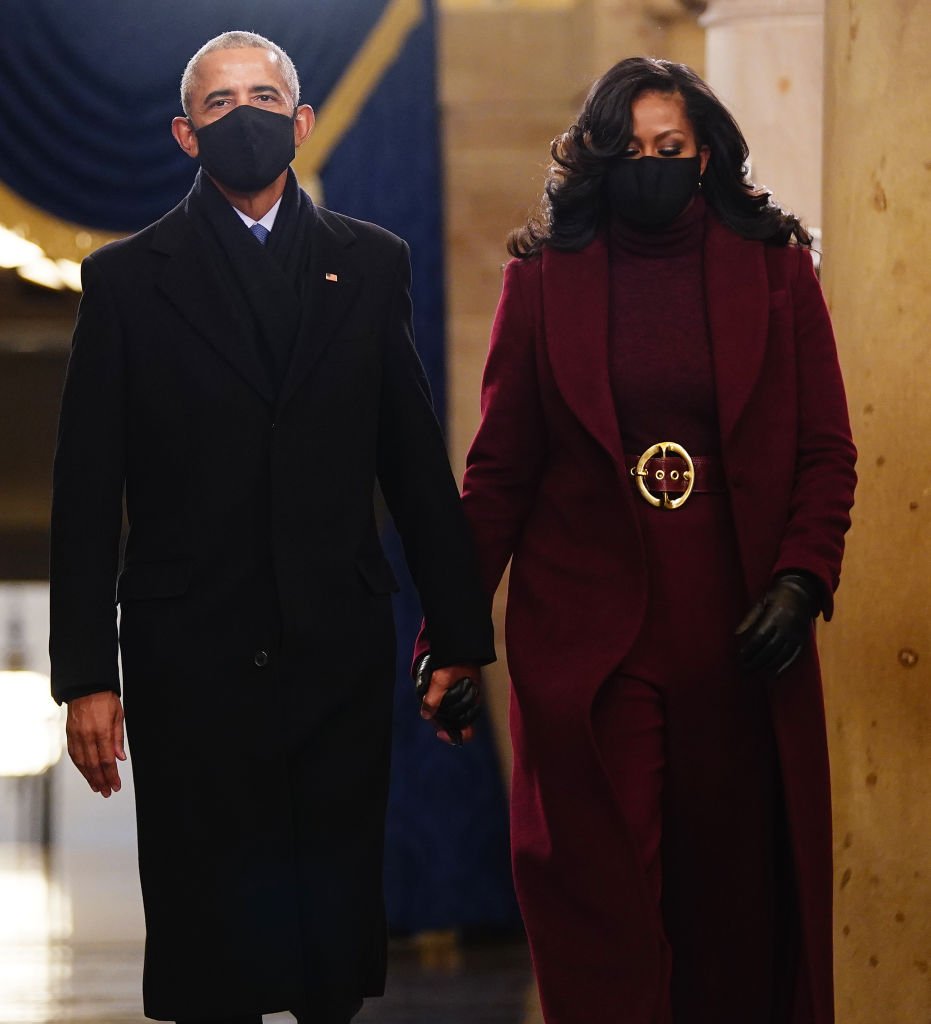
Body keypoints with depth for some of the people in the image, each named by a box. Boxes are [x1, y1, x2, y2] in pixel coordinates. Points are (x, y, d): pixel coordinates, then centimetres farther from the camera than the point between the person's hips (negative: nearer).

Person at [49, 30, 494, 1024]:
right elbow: (86, 494, 1)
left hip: (342, 650, 2)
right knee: (207, 932, 1)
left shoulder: (369, 264, 9)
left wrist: (460, 632, 6)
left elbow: (417, 462, 10)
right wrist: (86, 675, -4)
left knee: (337, 924, 5)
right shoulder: (127, 279, 4)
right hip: (192, 660, -1)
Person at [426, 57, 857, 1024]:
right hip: (585, 642, -1)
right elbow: (500, 468, 5)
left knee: (740, 897, 5)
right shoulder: (544, 276, 5)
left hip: (740, 639, 1)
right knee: (602, 907, -1)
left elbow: (827, 453, 5)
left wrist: (802, 580, -10)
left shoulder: (775, 270, 6)